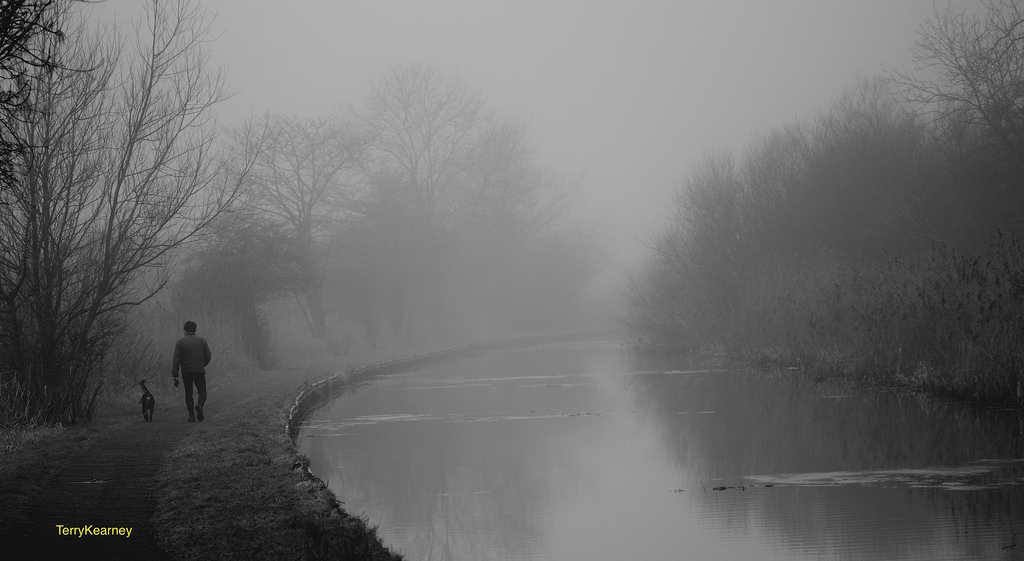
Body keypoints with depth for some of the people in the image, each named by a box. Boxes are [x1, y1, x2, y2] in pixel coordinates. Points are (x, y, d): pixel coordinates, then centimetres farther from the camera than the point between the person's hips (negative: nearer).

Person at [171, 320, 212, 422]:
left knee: (188, 393, 13)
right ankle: (200, 406, -22)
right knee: (202, 392, 8)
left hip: (186, 372, 0)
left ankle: (191, 415, 7)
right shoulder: (202, 341, 4)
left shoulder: (180, 342, 1)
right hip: (199, 371, 0)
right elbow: (208, 357, 4)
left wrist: (175, 376, -6)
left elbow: (176, 360, -6)